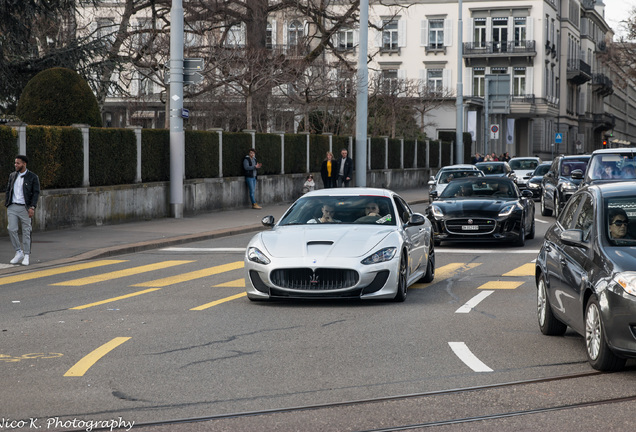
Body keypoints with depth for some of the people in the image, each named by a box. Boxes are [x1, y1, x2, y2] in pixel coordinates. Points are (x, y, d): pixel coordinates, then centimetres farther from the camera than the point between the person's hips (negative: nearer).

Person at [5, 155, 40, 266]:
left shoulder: (33, 177, -2)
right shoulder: (12, 175, 12)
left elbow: (36, 193, -6)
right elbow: (8, 191, 16)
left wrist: (32, 207, -16)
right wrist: (7, 206, 8)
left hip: (25, 208, -4)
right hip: (12, 207, 4)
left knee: (26, 232, 1)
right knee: (11, 229, -7)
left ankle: (26, 256, 9)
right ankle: (19, 253, 6)